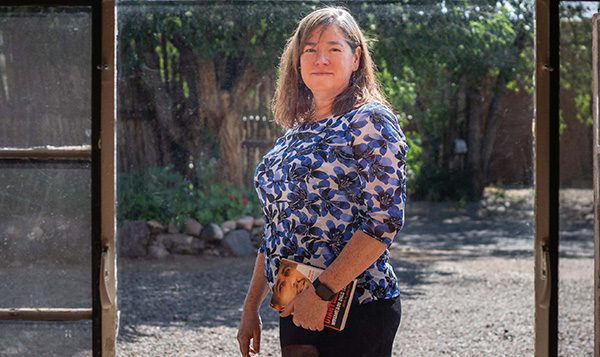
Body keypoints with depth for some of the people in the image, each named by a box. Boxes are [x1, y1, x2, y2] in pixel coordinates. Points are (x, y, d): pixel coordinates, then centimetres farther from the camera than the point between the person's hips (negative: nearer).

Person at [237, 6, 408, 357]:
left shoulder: (370, 121, -8)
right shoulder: (295, 134, 14)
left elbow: (385, 219, -17)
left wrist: (322, 292, -21)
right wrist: (251, 307, 16)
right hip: (294, 311, 7)